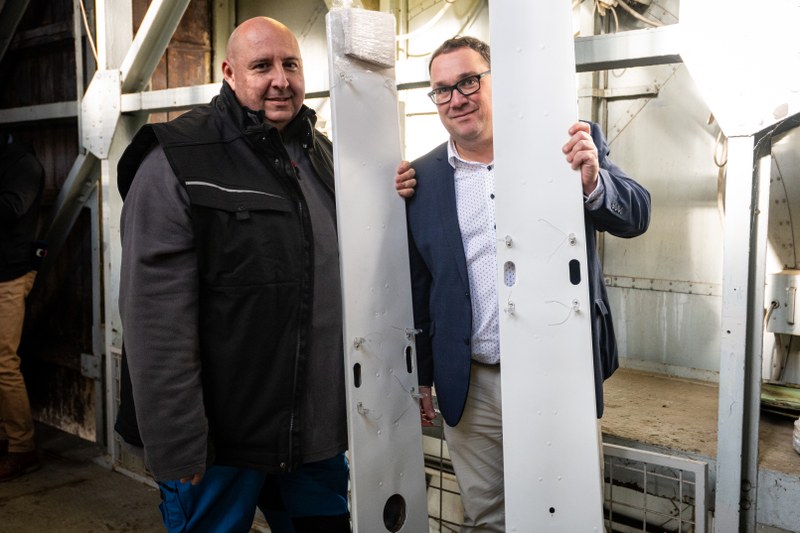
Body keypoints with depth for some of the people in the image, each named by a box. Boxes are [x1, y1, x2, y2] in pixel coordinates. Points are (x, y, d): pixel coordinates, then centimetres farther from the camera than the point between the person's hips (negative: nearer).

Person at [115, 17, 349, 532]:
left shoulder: (325, 156, 9)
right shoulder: (176, 162, -12)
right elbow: (157, 324, -17)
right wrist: (178, 450, -18)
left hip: (319, 433, 6)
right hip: (223, 442, -6)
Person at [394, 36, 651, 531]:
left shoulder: (568, 144, -3)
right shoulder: (422, 179, 2)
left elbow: (637, 215, -2)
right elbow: (417, 286, 7)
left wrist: (594, 183, -23)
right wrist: (419, 378, 11)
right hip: (471, 387, 2)